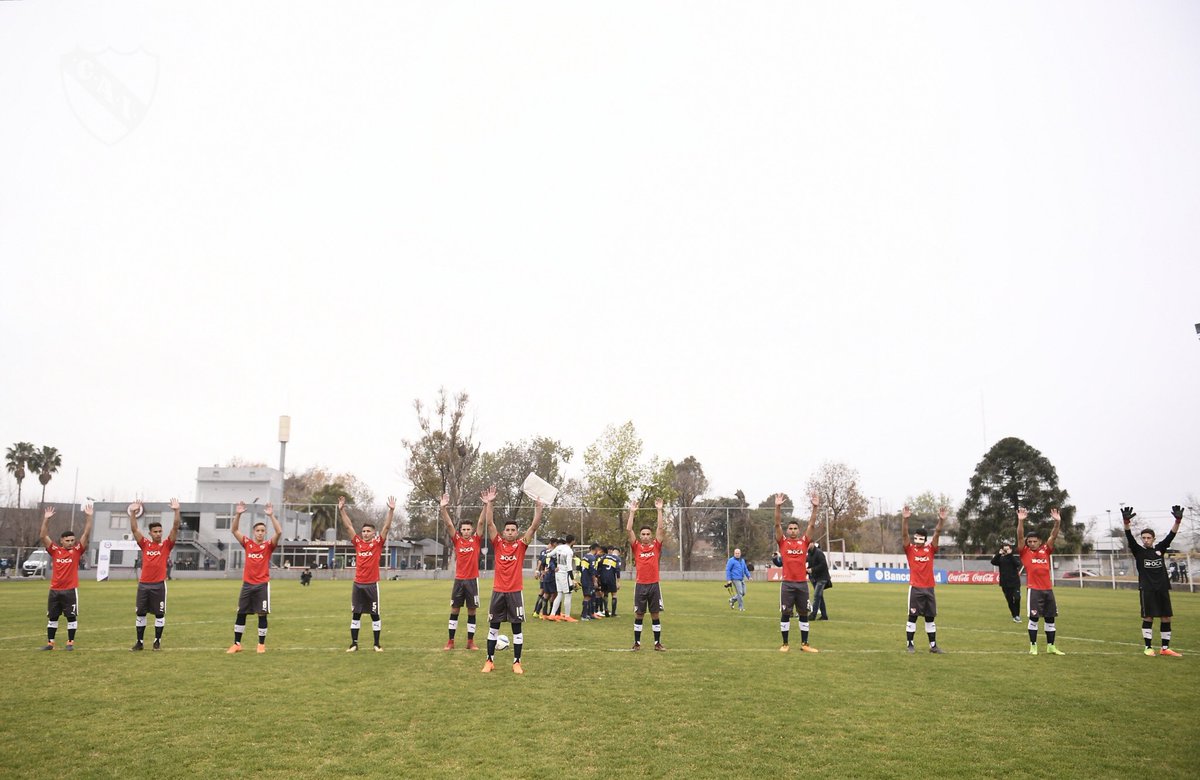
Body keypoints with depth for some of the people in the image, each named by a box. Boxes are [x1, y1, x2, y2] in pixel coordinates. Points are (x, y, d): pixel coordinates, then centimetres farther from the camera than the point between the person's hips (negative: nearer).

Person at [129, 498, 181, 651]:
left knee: (159, 614, 4)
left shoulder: (166, 545, 2)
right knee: (140, 613, 7)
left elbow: (175, 528, -9)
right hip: (143, 584, 2)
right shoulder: (145, 544, 6)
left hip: (159, 585, -2)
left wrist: (176, 511, -19)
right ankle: (139, 642, 17)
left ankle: (157, 641, 14)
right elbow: (134, 529, 0)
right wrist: (133, 512, -11)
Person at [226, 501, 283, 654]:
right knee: (241, 614, 7)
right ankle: (237, 644, 18)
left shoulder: (268, 545, -2)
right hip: (247, 584, 3)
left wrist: (271, 515, -23)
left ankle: (262, 644, 10)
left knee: (262, 615, 0)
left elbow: (279, 532, -18)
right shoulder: (247, 543, 5)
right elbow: (233, 530, 1)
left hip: (262, 585, -3)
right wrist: (238, 514, -12)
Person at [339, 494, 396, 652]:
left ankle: (377, 644, 12)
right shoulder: (358, 543, 6)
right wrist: (342, 510, 1)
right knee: (356, 614, 7)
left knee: (375, 614, 4)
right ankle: (354, 644, 15)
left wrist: (391, 510, -17)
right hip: (358, 584, 3)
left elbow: (386, 526, -8)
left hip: (372, 584, -3)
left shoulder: (378, 543, -1)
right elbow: (348, 526, 6)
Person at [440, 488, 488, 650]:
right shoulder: (457, 540, 2)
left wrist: (486, 504, -21)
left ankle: (470, 641, 14)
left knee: (471, 610, 6)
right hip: (458, 580, 1)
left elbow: (480, 522, -10)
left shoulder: (476, 540, 0)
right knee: (454, 609, 6)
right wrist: (443, 508, -21)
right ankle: (450, 641, 15)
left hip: (472, 580, -1)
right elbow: (449, 524, -8)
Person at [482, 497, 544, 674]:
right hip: (498, 591, 1)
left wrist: (538, 508, -15)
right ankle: (490, 661, 18)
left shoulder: (521, 545, 1)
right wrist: (488, 504, -9)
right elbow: (490, 524, -3)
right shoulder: (498, 544, 2)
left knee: (516, 627, 3)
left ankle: (517, 662, 11)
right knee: (493, 626, 8)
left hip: (515, 591, -1)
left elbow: (534, 527, -7)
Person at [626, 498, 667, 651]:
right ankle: (637, 643, 15)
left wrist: (659, 510, -4)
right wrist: (632, 512, -4)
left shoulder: (656, 546, 5)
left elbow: (661, 528, -2)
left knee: (655, 615, 7)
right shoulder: (636, 547, 3)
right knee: (638, 615, 6)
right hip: (640, 585, 0)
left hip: (654, 585, 1)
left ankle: (658, 643, 14)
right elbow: (628, 530, -3)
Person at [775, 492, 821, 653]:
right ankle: (785, 644, 11)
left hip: (802, 583, 2)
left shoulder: (804, 542, 7)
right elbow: (777, 524, -7)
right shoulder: (783, 542, 3)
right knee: (785, 613, 2)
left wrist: (815, 507, -10)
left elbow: (811, 525, 0)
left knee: (804, 614, 8)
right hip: (787, 584, -2)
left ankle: (804, 644, 16)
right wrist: (778, 507, -18)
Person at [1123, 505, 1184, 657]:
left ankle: (1165, 648, 14)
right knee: (1148, 617, -2)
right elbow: (1129, 538, -16)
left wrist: (1178, 521, -20)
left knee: (1166, 617, 5)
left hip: (1162, 588, 3)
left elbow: (1171, 536, -3)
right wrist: (1126, 522, -34)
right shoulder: (1138, 551, 0)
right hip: (1147, 589, -3)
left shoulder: (1159, 549, 8)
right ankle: (1148, 647, 6)